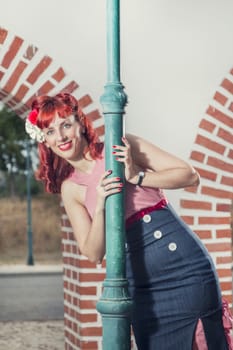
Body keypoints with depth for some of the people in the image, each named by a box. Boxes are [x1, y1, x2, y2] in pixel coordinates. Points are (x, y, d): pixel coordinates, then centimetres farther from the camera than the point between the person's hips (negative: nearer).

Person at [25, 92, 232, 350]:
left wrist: (137, 177, -15)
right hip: (141, 287, 3)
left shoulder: (123, 147, -2)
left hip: (186, 268, -3)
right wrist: (100, 206, -13)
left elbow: (190, 176, -3)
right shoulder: (70, 189, 8)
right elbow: (93, 254, 2)